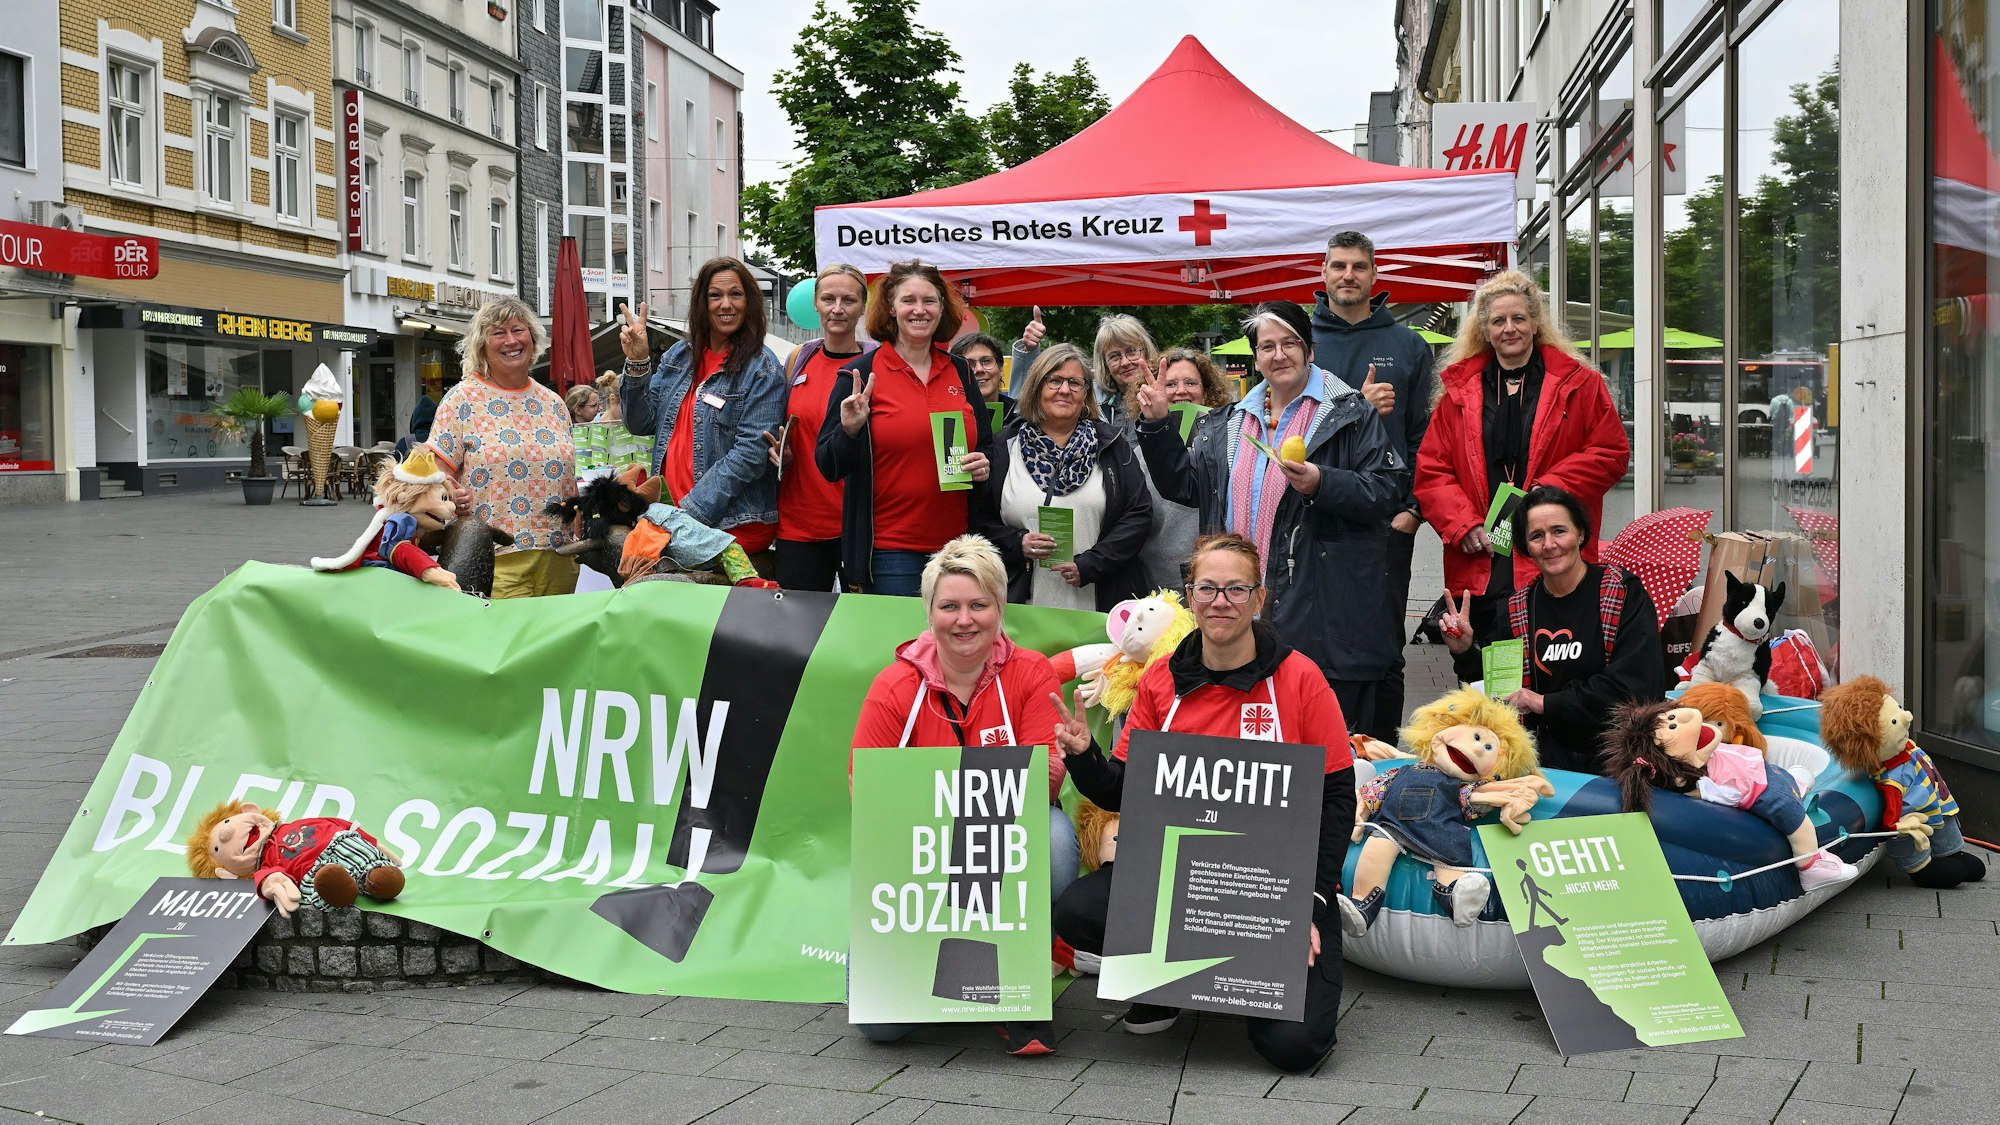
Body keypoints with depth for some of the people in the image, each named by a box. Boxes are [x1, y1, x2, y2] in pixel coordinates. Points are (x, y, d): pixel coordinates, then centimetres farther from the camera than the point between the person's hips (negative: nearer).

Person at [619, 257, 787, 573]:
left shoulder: (762, 369, -7)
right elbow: (642, 424, 12)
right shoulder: (678, 357, 12)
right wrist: (637, 363, -3)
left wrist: (692, 511, -19)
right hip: (670, 516, 5)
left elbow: (750, 454, -15)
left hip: (735, 528, -5)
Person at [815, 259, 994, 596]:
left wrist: (984, 466, -1)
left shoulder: (960, 372, 10)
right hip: (888, 551, -4)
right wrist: (850, 431, -22)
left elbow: (985, 443, 21)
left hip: (954, 542, 4)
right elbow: (829, 467, -3)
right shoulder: (860, 375, -3)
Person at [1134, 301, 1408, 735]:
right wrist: (1157, 425, 10)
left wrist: (1322, 484, -22)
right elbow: (1184, 483, 20)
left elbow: (1388, 489, -7)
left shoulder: (1350, 414, 1)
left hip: (1323, 615, -5)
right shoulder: (1228, 425, 18)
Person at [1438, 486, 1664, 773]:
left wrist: (1545, 703, -9)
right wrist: (1465, 653, -5)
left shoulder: (1625, 593, -2)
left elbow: (1636, 686, -12)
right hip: (1552, 758, 4)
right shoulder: (1516, 609, 10)